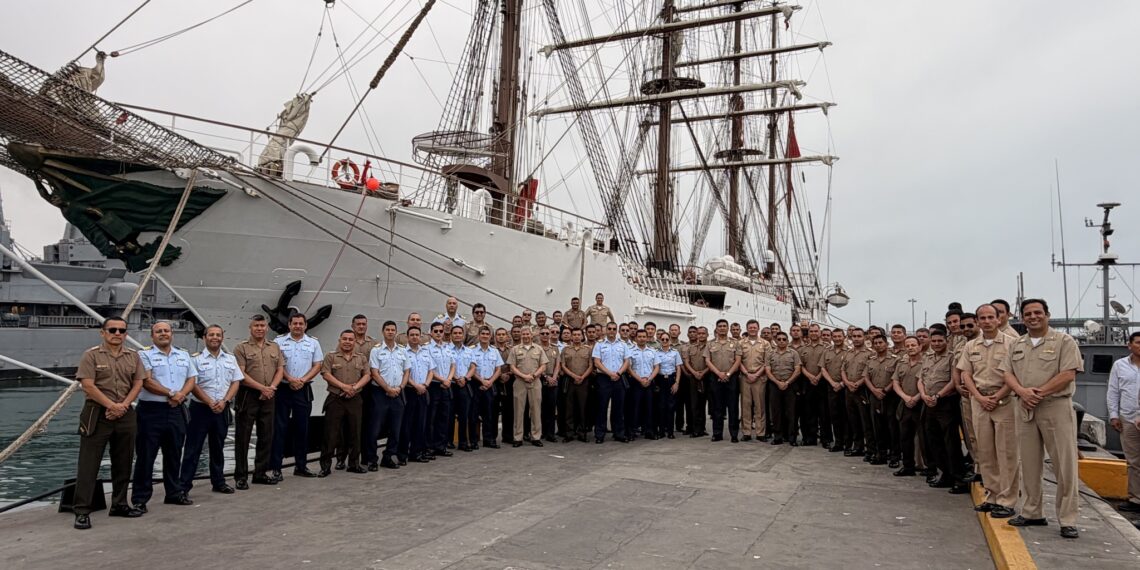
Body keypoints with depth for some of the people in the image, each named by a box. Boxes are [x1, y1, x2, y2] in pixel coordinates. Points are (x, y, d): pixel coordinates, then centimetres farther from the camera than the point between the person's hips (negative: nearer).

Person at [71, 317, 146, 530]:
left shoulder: (133, 356, 8)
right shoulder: (91, 355, -4)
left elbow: (138, 383, 6)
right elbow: (88, 385, -12)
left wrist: (123, 405, -9)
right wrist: (112, 405, -14)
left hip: (125, 414, 5)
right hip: (97, 414, -4)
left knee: (123, 463, 10)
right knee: (88, 464, -3)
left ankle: (119, 504, 21)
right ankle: (82, 511, 1)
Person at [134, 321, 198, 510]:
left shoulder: (184, 355, 14)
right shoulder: (145, 355, -2)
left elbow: (191, 379, 11)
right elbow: (147, 382, -12)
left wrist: (181, 394, -8)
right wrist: (171, 393, -15)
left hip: (176, 410, 5)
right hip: (151, 411, -5)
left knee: (174, 455, 13)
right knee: (145, 456, 0)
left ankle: (174, 493, 25)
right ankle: (140, 498, 9)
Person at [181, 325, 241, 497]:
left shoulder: (230, 359, 9)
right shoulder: (197, 359, -4)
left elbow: (236, 382, 6)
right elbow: (192, 385, -9)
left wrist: (224, 401, -8)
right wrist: (210, 402, -15)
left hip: (222, 410, 4)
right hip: (200, 408, -4)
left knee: (218, 448, 14)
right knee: (193, 449, -1)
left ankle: (219, 482, 24)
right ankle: (184, 485, 4)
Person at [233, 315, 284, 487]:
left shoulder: (275, 347, 13)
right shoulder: (242, 348, -2)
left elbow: (280, 369, 9)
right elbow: (241, 374, -10)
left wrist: (272, 387, -8)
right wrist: (262, 388, -15)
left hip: (269, 396, 5)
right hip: (248, 395, -5)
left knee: (266, 436, 9)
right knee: (243, 436, 0)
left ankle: (261, 473, 20)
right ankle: (240, 476, 8)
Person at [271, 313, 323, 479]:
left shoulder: (313, 343, 8)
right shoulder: (279, 341, 3)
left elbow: (317, 366, 4)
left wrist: (303, 380, -9)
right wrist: (290, 379, -14)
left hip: (304, 390, 2)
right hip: (282, 389, -2)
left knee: (302, 428, 8)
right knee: (279, 428, -1)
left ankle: (300, 466, 17)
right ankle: (276, 467, 4)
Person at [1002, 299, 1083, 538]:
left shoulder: (1064, 341, -2)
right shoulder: (1016, 345, 13)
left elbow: (1068, 375, -11)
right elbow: (1007, 374, 7)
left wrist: (1040, 392, -16)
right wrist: (1022, 391, -12)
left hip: (1056, 407, -5)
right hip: (1025, 409, 5)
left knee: (1065, 465, -3)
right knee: (1029, 463, 10)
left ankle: (1068, 520, 5)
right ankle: (1032, 513, 20)